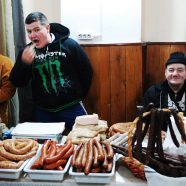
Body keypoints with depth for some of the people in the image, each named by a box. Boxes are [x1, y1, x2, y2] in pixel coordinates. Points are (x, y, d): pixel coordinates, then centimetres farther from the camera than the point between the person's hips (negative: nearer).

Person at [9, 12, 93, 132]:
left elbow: (86, 71, -1)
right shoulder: (27, 51, 1)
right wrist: (24, 63, -18)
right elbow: (17, 82, 0)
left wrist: (79, 96, 4)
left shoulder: (69, 45, -8)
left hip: (72, 108, -2)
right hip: (43, 112, 3)